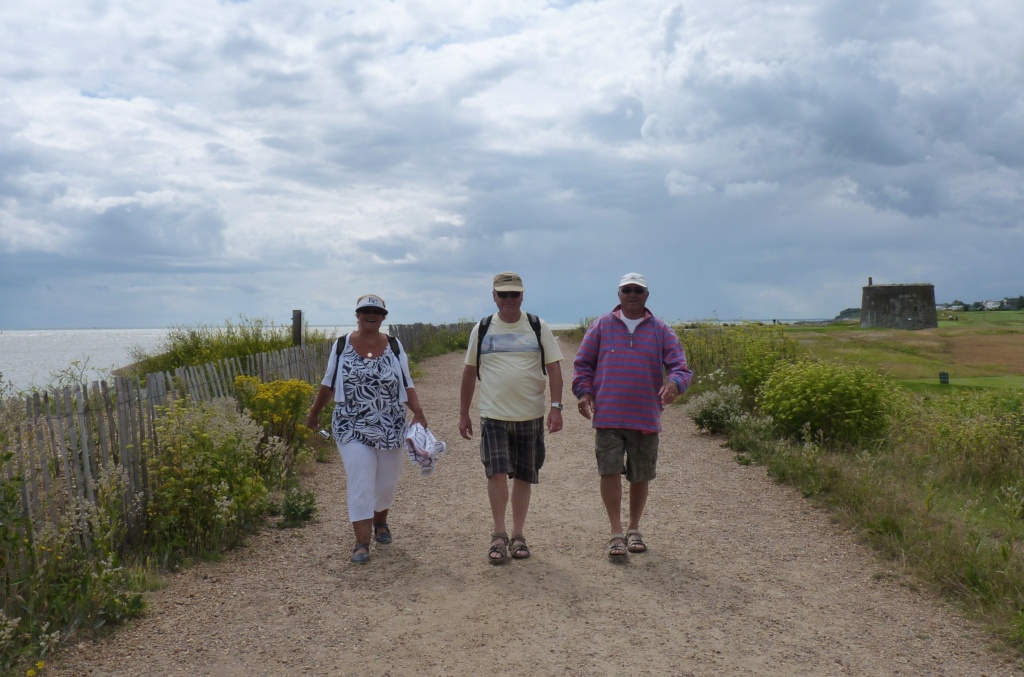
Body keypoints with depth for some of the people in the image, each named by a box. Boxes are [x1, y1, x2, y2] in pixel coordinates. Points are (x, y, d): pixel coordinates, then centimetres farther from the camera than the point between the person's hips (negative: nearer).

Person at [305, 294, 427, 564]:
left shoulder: (394, 346, 2)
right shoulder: (342, 345, 0)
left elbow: (407, 384, 3)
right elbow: (328, 384, 10)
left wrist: (418, 413, -10)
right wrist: (314, 413, 15)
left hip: (390, 427, 2)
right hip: (353, 428, -2)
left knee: (386, 481, 13)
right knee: (360, 482, -7)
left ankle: (380, 522, 41)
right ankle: (362, 542, 1)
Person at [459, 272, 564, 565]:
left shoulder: (538, 327, 3)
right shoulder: (482, 329, 5)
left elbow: (554, 368, 1)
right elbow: (470, 372, 10)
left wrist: (556, 407, -10)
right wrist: (463, 414, 10)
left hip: (530, 415, 1)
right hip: (493, 415, 0)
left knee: (523, 477, 8)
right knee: (496, 473, -11)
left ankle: (518, 535, 22)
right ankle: (499, 535, 5)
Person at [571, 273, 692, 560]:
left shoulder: (661, 331, 8)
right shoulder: (601, 326, 8)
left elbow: (680, 367, 0)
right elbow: (582, 363, 9)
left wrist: (674, 384, -22)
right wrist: (584, 392, -6)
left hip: (646, 418, 1)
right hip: (608, 416, -1)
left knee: (641, 476, 10)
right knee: (610, 471, -8)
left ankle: (634, 530, 27)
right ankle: (616, 534, 2)